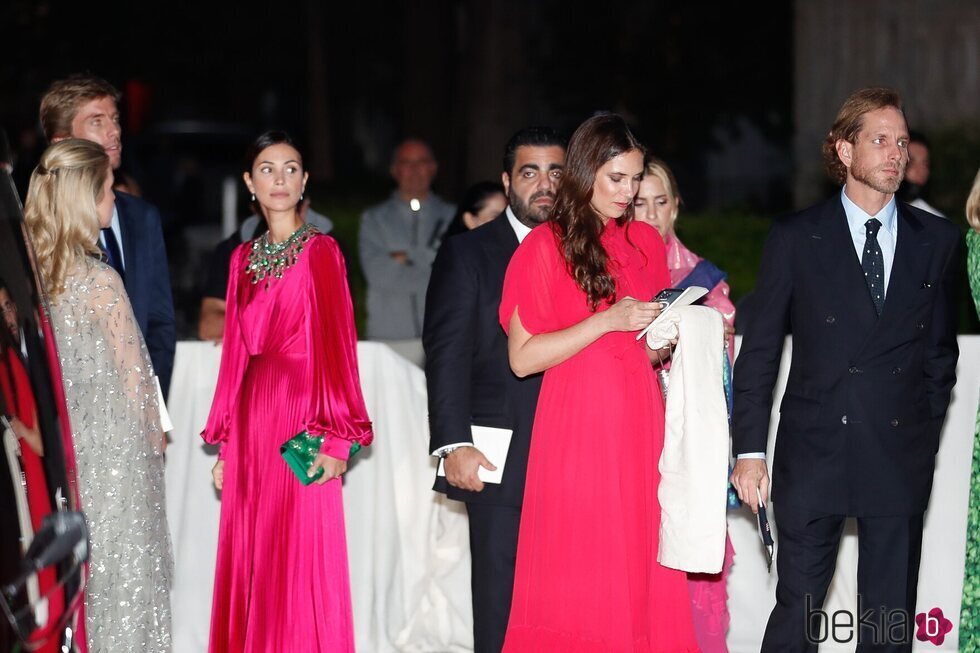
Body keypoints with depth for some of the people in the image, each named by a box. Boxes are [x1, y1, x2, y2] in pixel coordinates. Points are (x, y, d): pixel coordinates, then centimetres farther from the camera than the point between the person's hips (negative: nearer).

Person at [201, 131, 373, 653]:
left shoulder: (319, 251, -2)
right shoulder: (244, 258, 14)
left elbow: (335, 346, -8)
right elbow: (236, 352, 15)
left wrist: (336, 438, -15)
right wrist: (225, 443, 11)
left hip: (301, 414, -6)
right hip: (251, 419, 6)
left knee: (300, 563, -4)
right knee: (248, 563, 7)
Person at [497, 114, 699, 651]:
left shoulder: (645, 242, 12)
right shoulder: (545, 246, -3)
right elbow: (522, 357, -9)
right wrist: (607, 321, -15)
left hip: (639, 425, 5)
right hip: (577, 429, -5)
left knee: (641, 577, 2)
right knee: (577, 584, -3)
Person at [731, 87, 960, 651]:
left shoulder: (938, 241, 7)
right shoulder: (796, 239, 1)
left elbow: (941, 348, 14)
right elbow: (759, 351, 1)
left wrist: (926, 430, 7)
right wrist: (749, 450, -4)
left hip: (901, 457, 2)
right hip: (815, 452, -2)